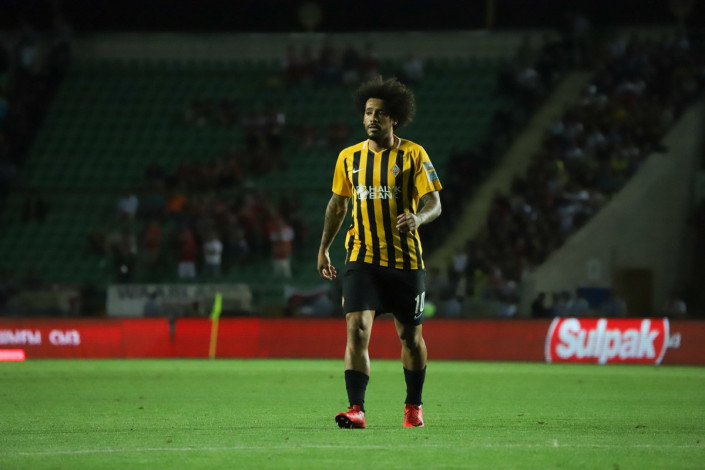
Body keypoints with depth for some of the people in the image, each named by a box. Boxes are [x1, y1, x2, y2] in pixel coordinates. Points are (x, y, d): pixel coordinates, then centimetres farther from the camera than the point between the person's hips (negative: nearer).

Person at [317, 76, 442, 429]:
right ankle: (356, 409, -20)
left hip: (405, 262, -1)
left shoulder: (413, 155, -3)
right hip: (362, 259, 1)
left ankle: (413, 406, 28)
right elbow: (337, 203, 20)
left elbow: (434, 203, -7)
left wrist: (418, 217, -29)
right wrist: (324, 248, 20)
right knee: (356, 330, -16)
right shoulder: (349, 158, 7)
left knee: (410, 337, 8)